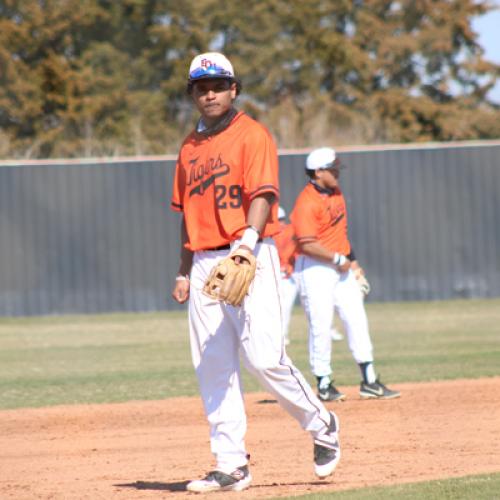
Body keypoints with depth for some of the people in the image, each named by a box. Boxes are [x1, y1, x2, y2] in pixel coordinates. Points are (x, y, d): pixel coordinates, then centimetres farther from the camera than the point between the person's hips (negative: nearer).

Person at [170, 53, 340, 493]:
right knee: (213, 369, 2)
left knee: (264, 357, -15)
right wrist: (184, 272, 20)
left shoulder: (252, 135, -4)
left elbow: (263, 194, -15)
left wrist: (247, 241, -31)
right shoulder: (190, 148, 17)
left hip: (250, 259, -7)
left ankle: (321, 425, 8)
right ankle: (231, 466, 5)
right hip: (205, 264, 7)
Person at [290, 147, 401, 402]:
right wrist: (338, 260, -18)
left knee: (356, 319, 5)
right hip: (315, 268, -9)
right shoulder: (307, 203, -18)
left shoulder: (336, 193, 11)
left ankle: (369, 381, 8)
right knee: (320, 325, -5)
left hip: (341, 266, 9)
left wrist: (353, 262, 19)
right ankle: (323, 385, 6)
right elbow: (308, 244, -23)